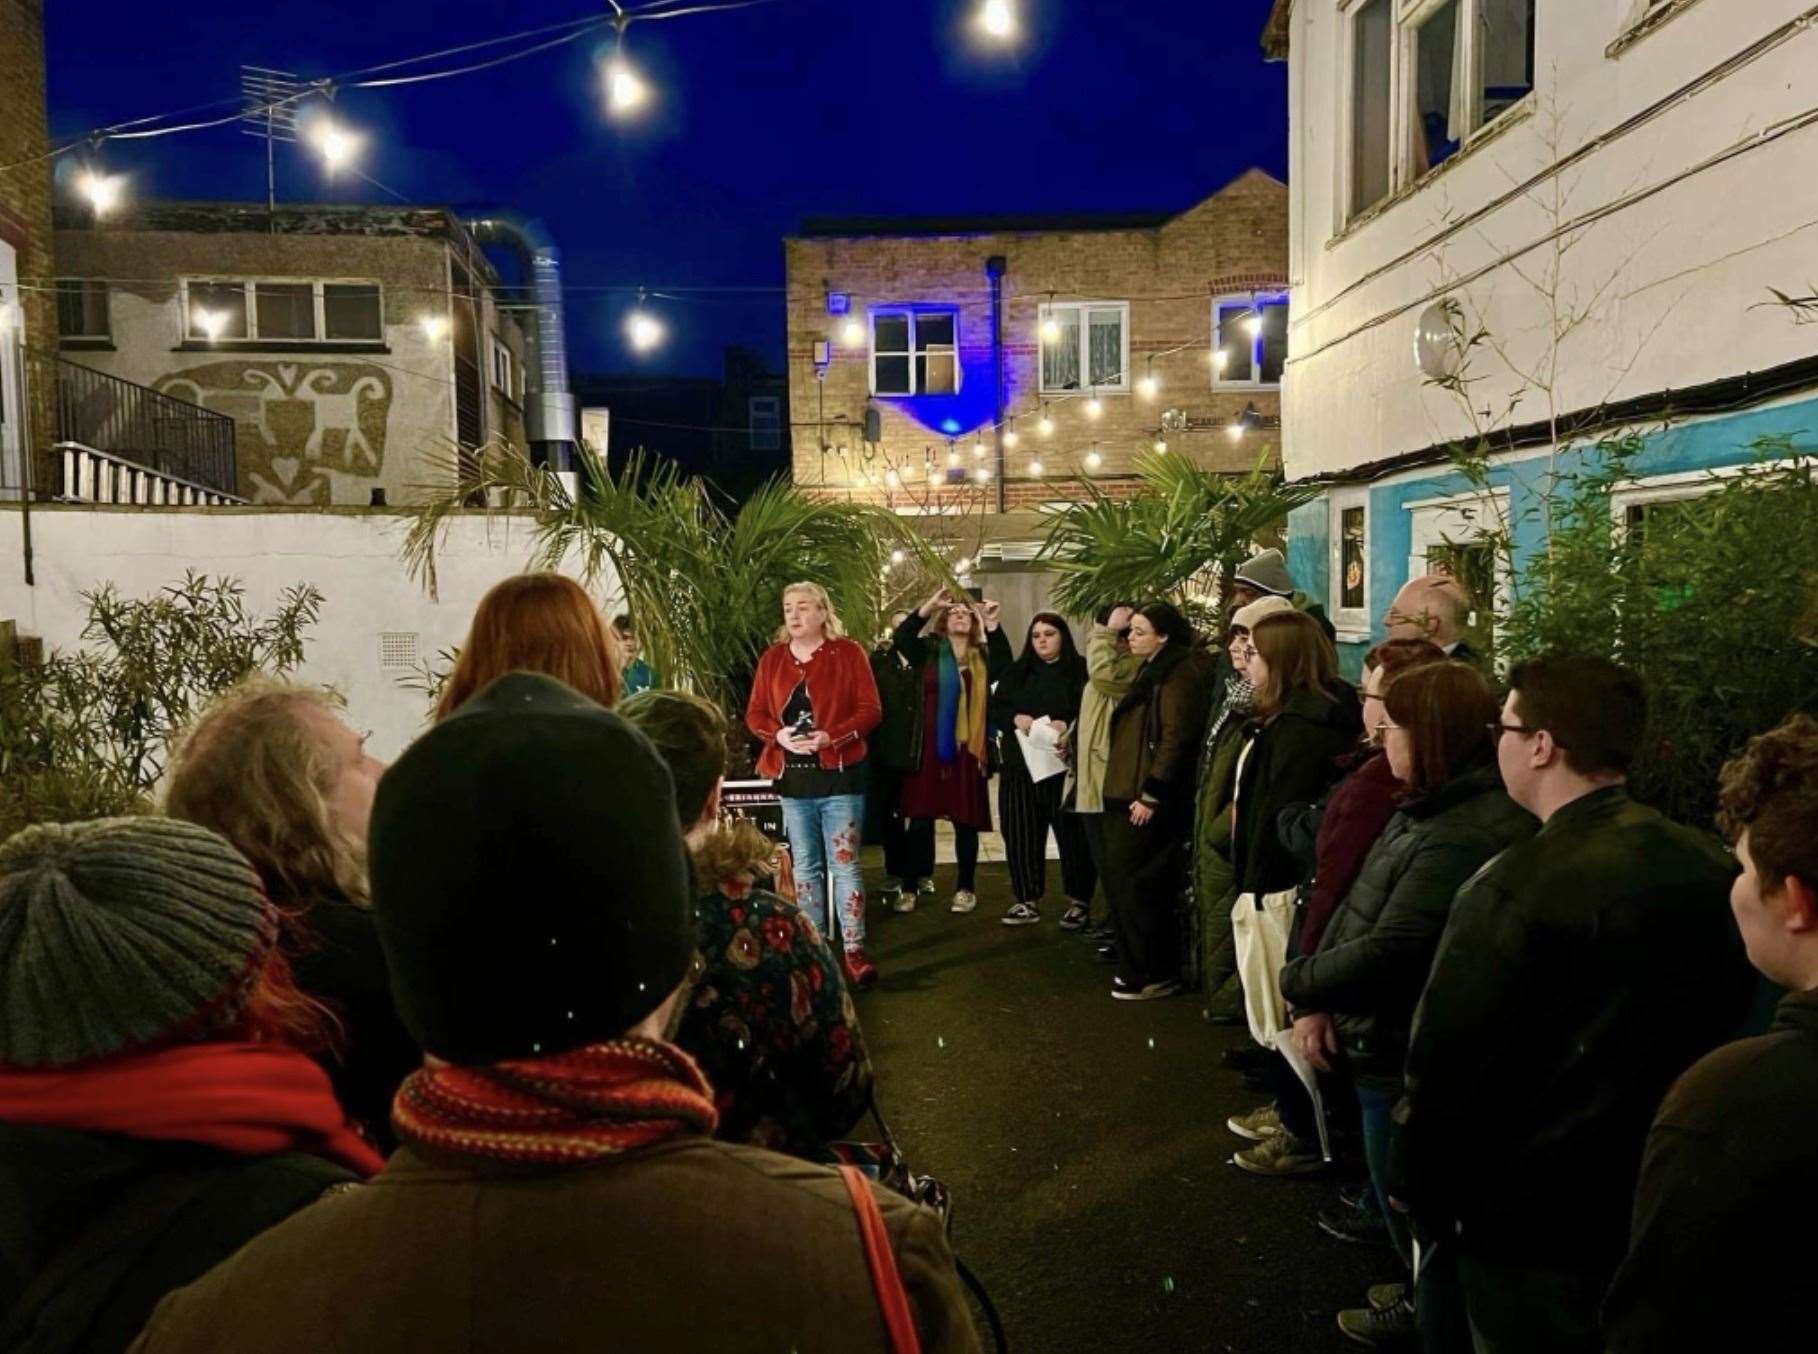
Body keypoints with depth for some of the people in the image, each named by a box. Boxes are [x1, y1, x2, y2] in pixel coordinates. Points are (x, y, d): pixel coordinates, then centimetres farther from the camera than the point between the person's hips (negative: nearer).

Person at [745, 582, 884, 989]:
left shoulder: (849, 653, -3)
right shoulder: (772, 659, 8)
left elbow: (870, 710, -7)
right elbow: (754, 714, 8)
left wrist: (831, 737, -21)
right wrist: (779, 735, -13)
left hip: (839, 775, -4)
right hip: (793, 779, 4)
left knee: (844, 864, -4)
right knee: (806, 866, 11)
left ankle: (853, 951, 1)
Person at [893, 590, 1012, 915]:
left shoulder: (982, 656, 8)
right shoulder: (929, 651, 6)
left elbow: (1005, 667, -12)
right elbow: (901, 636, -11)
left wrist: (992, 626, -21)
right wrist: (929, 606, -18)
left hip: (967, 749, 1)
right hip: (929, 747, -1)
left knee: (965, 822, 6)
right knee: (921, 819, 2)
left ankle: (966, 888, 17)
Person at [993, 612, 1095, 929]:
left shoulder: (1080, 669, 0)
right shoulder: (1016, 672, 14)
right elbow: (995, 709, 10)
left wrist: (1068, 726, -23)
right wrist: (1015, 718, -10)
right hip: (1021, 765, 4)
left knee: (1072, 834, 1)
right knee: (1022, 835, 5)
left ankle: (1079, 901, 13)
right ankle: (1028, 901, 16)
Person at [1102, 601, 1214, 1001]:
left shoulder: (1178, 676, -13)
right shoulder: (1152, 672, 19)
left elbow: (1175, 740, -20)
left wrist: (1152, 795, -21)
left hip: (1148, 802, -10)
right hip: (1127, 796, 10)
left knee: (1135, 886, -5)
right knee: (1120, 881, 12)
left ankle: (1153, 975, 6)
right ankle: (1137, 967, 22)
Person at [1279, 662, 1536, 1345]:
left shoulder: (1463, 837, -29)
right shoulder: (1432, 808, 4)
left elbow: (1390, 951, -31)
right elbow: (1357, 908, 6)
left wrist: (1297, 982, -15)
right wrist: (1318, 1001, -3)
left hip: (1409, 1059, -10)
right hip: (1392, 1041, 10)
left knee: (1409, 1203, 13)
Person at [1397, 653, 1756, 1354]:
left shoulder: (1513, 890, -25)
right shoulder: (1711, 868, -3)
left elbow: (1448, 1066, -21)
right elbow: (1727, 1017, 9)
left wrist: (1420, 1192, -6)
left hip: (1535, 1225, -6)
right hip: (1668, 1207, 7)